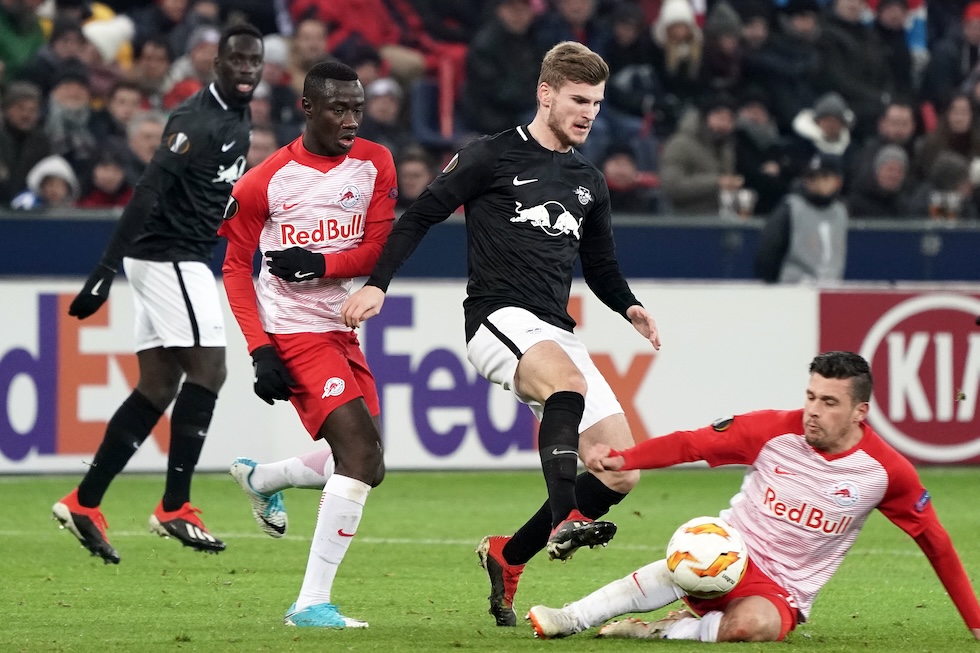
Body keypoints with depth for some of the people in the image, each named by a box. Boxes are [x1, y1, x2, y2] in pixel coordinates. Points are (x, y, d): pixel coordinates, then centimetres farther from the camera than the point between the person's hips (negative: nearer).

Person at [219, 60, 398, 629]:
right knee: (360, 449, -21)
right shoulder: (264, 182, -8)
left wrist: (320, 264, -21)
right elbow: (236, 267, -2)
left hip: (343, 331, 7)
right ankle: (312, 602, -21)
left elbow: (378, 249, -3)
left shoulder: (375, 164, 3)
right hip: (292, 331, -7)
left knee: (369, 468, 15)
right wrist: (260, 348, -12)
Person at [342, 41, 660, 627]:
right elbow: (422, 216, 2)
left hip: (558, 331, 7)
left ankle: (508, 556, 13)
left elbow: (601, 266, 27)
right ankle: (565, 521, -50)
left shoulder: (589, 182, 18)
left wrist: (630, 307, 6)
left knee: (622, 474, -3)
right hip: (498, 316, -7)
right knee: (568, 382, -40)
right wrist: (377, 285, -8)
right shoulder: (493, 157, 0)